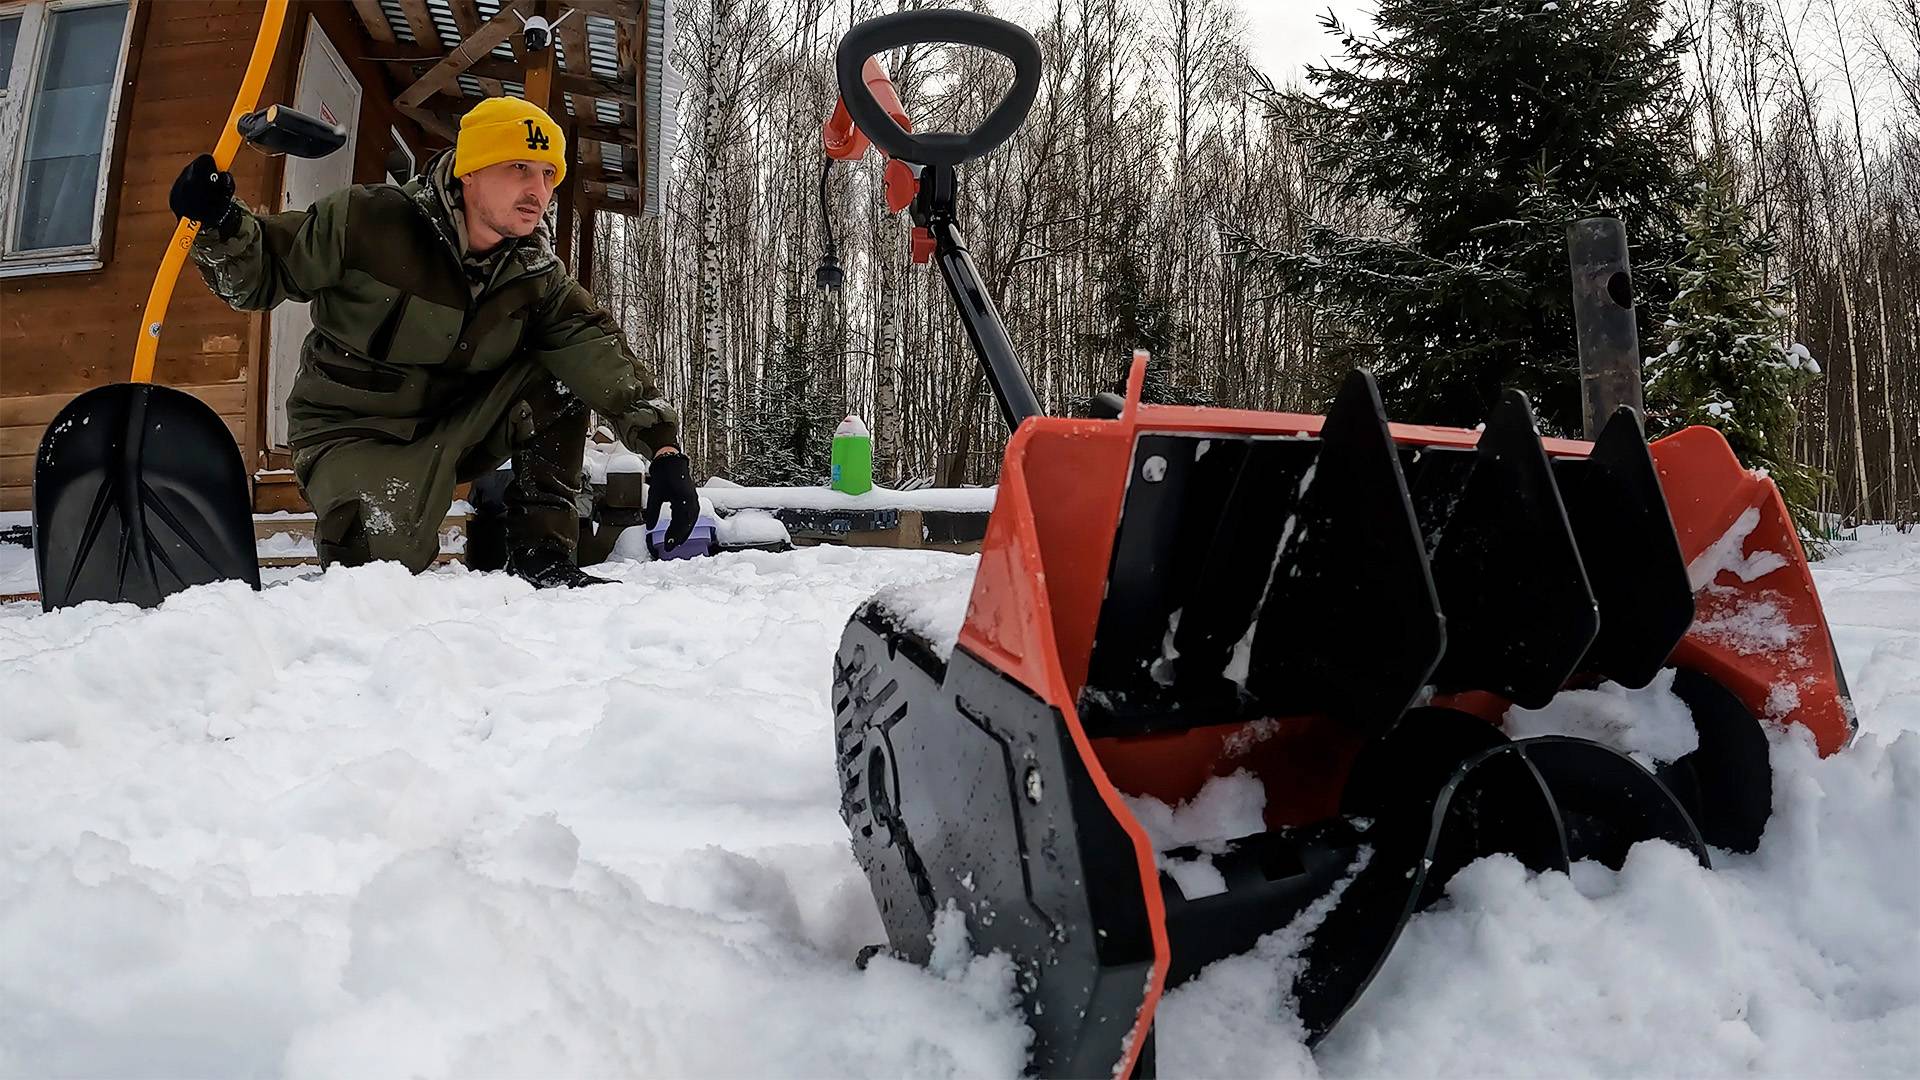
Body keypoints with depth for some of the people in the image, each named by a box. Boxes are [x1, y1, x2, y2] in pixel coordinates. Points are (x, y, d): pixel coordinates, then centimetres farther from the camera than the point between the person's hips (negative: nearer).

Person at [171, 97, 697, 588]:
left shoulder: (537, 274, -8)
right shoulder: (368, 221, -18)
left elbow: (602, 355, -19)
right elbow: (264, 274, -7)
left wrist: (663, 444, -33)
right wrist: (219, 225, -29)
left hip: (454, 429, 4)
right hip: (354, 430, -4)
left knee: (560, 374, -18)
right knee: (384, 557, -30)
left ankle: (542, 553, -12)